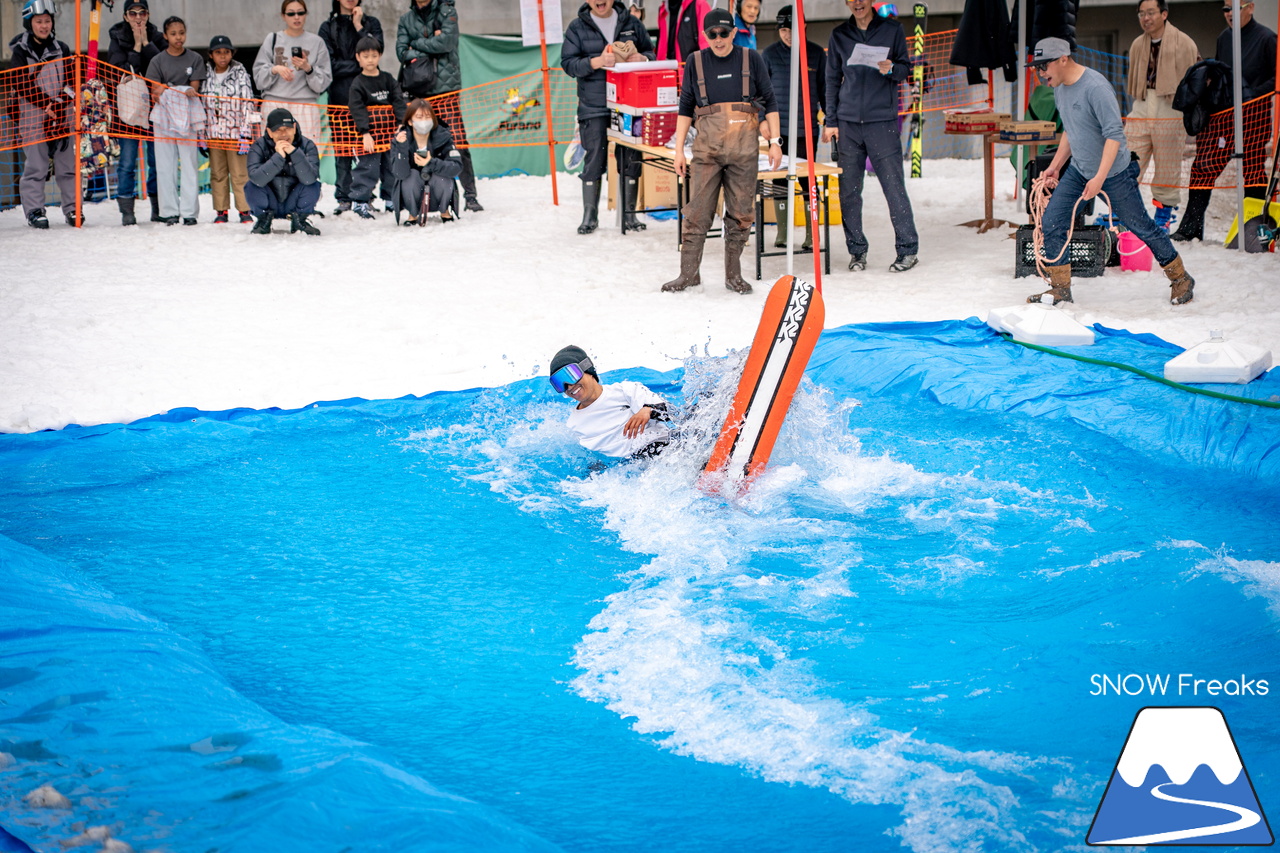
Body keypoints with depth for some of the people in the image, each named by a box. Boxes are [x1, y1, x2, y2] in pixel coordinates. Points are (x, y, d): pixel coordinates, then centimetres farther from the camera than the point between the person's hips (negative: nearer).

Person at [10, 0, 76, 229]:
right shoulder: (20, 52, 1)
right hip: (33, 118, -3)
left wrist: (59, 106, -9)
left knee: (67, 164, 2)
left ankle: (72, 208, 8)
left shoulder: (61, 49, 11)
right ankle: (34, 210, -1)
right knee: (35, 165, -5)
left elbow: (70, 83, 8)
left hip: (61, 117, 3)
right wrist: (48, 104, -15)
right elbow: (22, 85, -7)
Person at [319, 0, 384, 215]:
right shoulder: (328, 27, 11)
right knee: (342, 149, -1)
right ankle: (343, 199, 2)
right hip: (340, 96, 0)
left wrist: (359, 27, -5)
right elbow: (330, 64, 0)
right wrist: (358, 65, -8)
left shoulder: (371, 23, 14)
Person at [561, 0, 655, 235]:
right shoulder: (577, 28, 3)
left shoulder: (631, 24, 9)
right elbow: (568, 63, -4)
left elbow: (650, 51, 16)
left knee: (631, 159, 4)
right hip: (594, 107, -2)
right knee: (594, 160, -2)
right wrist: (597, 62, -20)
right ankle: (589, 216, 9)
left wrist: (641, 58, -9)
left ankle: (629, 214, 14)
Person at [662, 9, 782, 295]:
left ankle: (733, 274, 12)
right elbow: (685, 108, 11)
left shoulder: (751, 59, 6)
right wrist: (679, 149, 6)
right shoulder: (696, 63, 7)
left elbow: (769, 102, 10)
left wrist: (775, 142, 3)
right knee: (698, 211, -2)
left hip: (745, 146, 0)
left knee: (741, 213, 3)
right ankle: (688, 273, 5)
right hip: (707, 145, 0)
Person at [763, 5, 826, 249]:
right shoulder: (769, 54, 3)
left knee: (807, 178, -1)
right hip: (779, 128, 1)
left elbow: (824, 89, 10)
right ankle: (782, 232, 13)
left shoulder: (816, 53, 4)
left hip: (807, 128, -1)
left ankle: (812, 233, 6)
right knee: (780, 179, 4)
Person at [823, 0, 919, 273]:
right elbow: (833, 80, 14)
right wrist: (831, 121, 8)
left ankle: (908, 249, 2)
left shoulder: (892, 29, 4)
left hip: (883, 120, -3)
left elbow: (906, 69, 7)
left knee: (894, 187, -6)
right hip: (849, 122, 3)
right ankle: (857, 250, 12)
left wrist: (891, 69, -16)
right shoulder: (839, 35, 10)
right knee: (849, 191, 2)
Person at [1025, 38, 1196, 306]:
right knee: (1051, 222, -3)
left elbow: (1115, 134, -28)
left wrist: (1100, 178, -32)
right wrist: (1055, 166, 12)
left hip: (1114, 173, -8)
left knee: (1141, 227, 4)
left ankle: (1181, 279, 22)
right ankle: (1060, 288, 8)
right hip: (1078, 171, 8)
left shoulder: (1096, 87, -25)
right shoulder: (1059, 88, 2)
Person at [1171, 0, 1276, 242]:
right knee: (1204, 164, 1)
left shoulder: (1265, 38, -5)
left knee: (1252, 165, -2)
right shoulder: (1224, 38, 13)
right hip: (1222, 111, 5)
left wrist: (1252, 93, -14)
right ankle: (1191, 226, 6)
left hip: (1253, 112, -5)